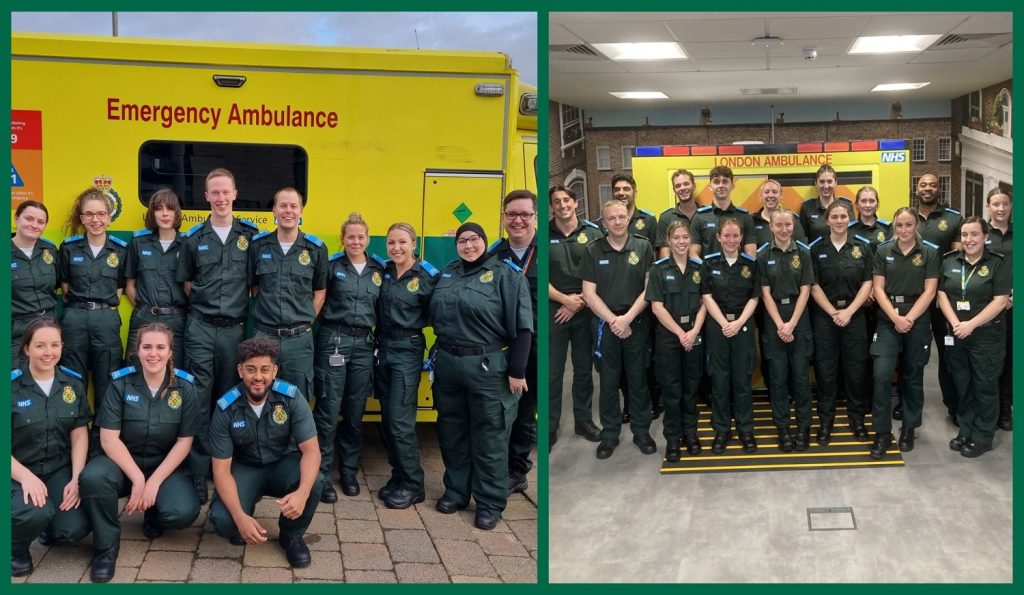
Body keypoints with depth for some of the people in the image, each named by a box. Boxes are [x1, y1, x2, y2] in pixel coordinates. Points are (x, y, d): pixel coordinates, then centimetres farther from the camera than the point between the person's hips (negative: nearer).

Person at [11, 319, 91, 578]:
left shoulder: (73, 382, 2)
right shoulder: (12, 386, -12)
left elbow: (79, 435, 2)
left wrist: (76, 479, -11)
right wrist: (26, 477, -27)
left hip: (59, 469, 4)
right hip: (18, 472, -3)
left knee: (75, 528, -20)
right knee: (36, 513, -34)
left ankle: (48, 526, 18)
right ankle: (15, 547, 2)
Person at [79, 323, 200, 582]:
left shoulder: (185, 387, -5)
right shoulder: (121, 382, -6)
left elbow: (184, 441, -5)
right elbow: (109, 438, -11)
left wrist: (154, 481, -16)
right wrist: (137, 478, -22)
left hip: (166, 465, 0)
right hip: (123, 461, 0)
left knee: (183, 512, -29)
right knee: (92, 477, -34)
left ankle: (152, 515, 10)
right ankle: (106, 543, -9)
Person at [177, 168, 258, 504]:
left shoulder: (250, 235, 3)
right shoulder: (194, 238, 5)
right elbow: (186, 282, 14)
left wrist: (245, 311, 5)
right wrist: (204, 305, 7)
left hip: (235, 329, 0)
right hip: (201, 328, 0)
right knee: (199, 402, -1)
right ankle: (198, 473, 3)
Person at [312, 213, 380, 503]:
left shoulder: (379, 270, 9)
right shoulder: (332, 266, -1)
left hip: (364, 344, 3)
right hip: (333, 340, -3)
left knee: (355, 412, 9)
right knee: (328, 410, -4)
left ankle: (349, 471, 21)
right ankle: (321, 474, 3)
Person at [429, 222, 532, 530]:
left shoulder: (506, 275, -6)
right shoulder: (447, 274, 12)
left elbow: (522, 326, -10)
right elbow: (435, 317, 19)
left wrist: (517, 371, -13)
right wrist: (439, 355, 12)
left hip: (488, 366, -6)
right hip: (447, 364, 6)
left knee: (489, 438, 2)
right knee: (451, 433, 15)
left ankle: (490, 503, 13)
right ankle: (456, 491, 30)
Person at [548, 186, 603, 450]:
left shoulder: (593, 233, 2)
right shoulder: (544, 235, 0)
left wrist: (579, 302, -8)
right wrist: (565, 299, -11)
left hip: (584, 311, 1)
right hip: (553, 311, -1)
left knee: (584, 369, 11)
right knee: (552, 372, 2)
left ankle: (584, 420, 25)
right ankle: (549, 428, 10)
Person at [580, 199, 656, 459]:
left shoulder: (643, 248, 0)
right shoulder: (593, 251, 2)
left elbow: (649, 288, -3)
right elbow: (589, 293, -1)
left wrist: (628, 318, -12)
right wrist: (612, 320, -11)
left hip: (637, 323, 0)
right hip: (606, 325, 1)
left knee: (638, 380, 8)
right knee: (608, 382, 7)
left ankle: (641, 431, 20)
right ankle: (609, 433, 18)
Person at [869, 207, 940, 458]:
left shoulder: (929, 252, 1)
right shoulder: (883, 251, 4)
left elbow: (929, 290, -4)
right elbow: (878, 288, -1)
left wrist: (909, 318, -13)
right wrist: (895, 318, -13)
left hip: (918, 320, 0)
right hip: (888, 320, 0)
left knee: (912, 376, 9)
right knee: (881, 375, -11)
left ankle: (909, 429, 24)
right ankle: (882, 433, -2)